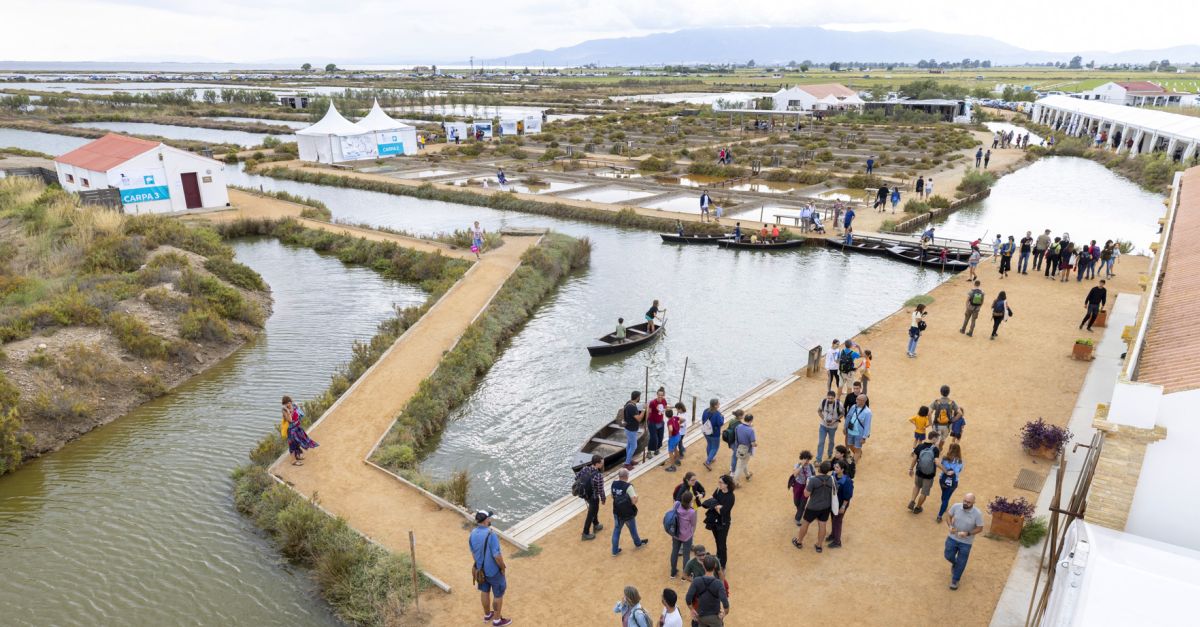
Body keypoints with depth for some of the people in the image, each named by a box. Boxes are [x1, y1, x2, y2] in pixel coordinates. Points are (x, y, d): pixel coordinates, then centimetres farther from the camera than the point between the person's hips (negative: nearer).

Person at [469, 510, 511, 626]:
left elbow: (473, 553, 3)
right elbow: (497, 556, -30)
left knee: (485, 591, 25)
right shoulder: (491, 535, -34)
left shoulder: (473, 534, -11)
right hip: (494, 570, -7)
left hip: (481, 569, 7)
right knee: (498, 594, 14)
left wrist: (479, 564, 18)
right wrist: (503, 567, -12)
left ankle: (487, 615, 44)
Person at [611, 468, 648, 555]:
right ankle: (638, 543, 45)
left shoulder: (613, 484, -7)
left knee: (616, 530, 16)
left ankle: (615, 550, 22)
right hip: (628, 514, -4)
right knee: (633, 529, 20)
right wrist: (636, 495, -5)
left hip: (617, 512, 4)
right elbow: (634, 501, -23)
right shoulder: (628, 486, -26)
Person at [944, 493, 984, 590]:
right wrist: (950, 526, -20)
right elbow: (949, 516, -1)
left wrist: (967, 533, -26)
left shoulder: (977, 514, -23)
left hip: (966, 542, -2)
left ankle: (955, 580, 32)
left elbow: (980, 528, -13)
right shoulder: (956, 506, -16)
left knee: (961, 563, 11)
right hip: (952, 538, 2)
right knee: (948, 556, 14)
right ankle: (954, 564, 50)